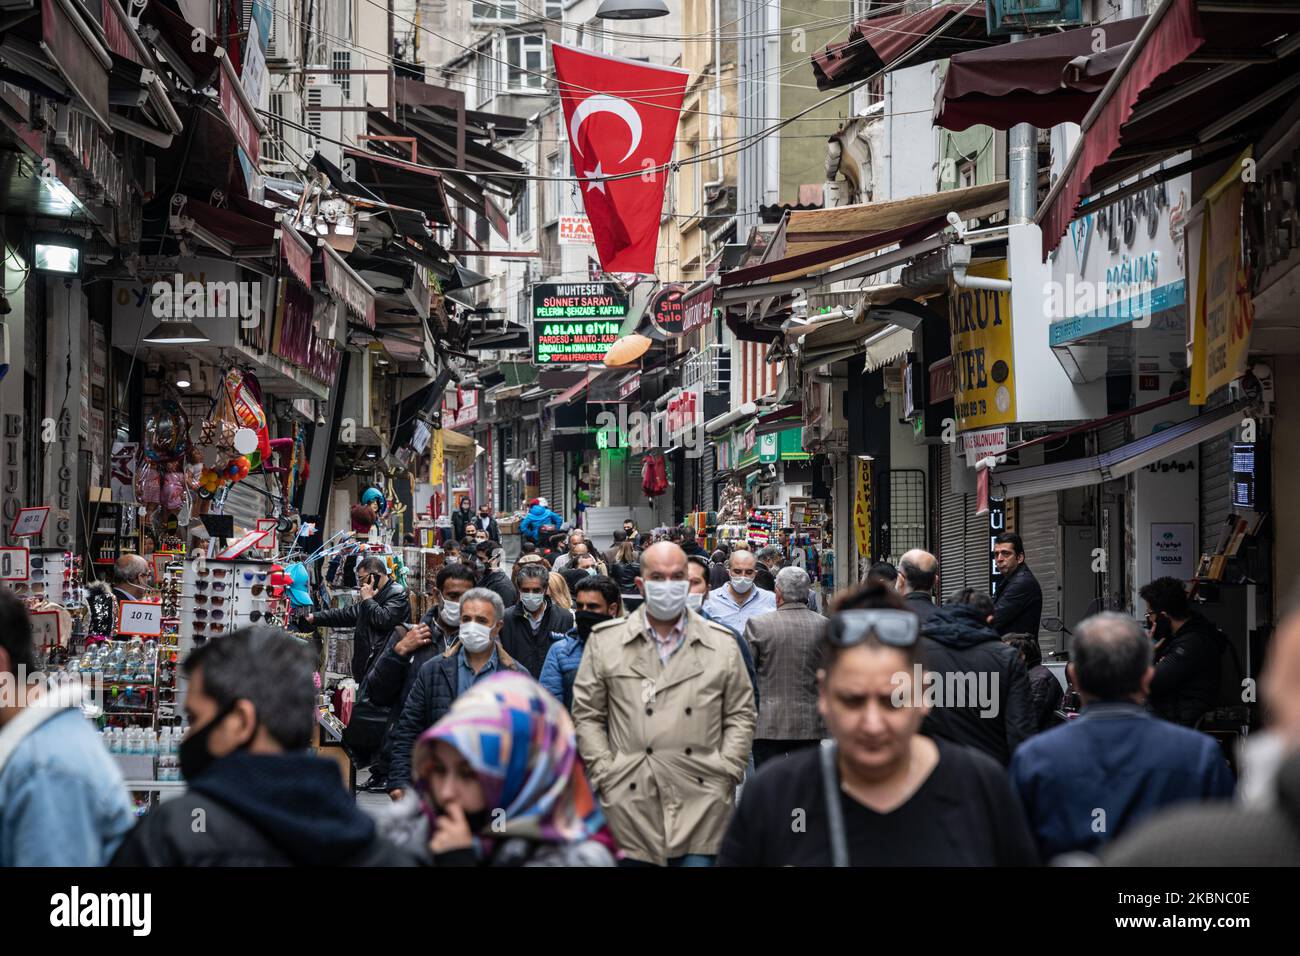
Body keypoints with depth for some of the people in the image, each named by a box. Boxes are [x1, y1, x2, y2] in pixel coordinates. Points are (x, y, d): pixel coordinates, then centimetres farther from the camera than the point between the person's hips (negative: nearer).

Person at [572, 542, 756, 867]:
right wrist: (605, 773, -1)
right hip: (629, 808, 0)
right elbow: (586, 715, 8)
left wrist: (726, 770, 1)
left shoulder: (722, 645, 10)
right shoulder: (605, 641, 8)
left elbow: (741, 715, 13)